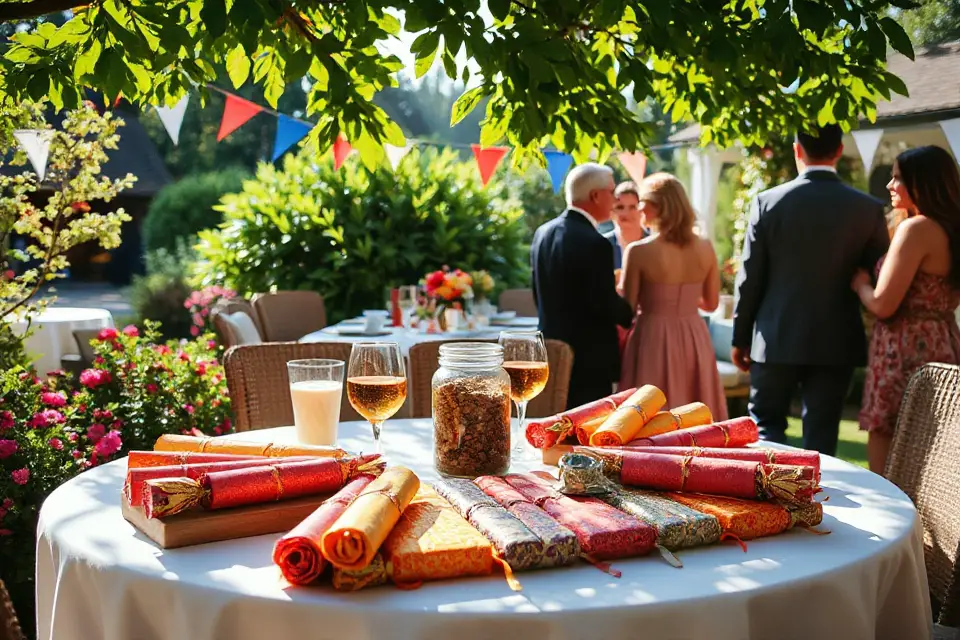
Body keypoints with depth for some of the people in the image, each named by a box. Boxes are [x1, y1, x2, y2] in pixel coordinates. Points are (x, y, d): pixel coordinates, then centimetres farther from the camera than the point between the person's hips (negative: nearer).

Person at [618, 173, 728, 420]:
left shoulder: (639, 251, -13)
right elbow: (711, 303, 9)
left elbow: (626, 309, -9)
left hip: (654, 340, -4)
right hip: (694, 339, 4)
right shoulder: (705, 248, 0)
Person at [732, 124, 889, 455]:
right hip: (836, 341, 1)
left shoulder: (768, 202, -6)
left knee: (766, 427, 12)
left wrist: (740, 337, 6)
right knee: (821, 436, 9)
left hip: (777, 340, -1)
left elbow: (749, 277, -3)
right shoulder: (869, 208, -4)